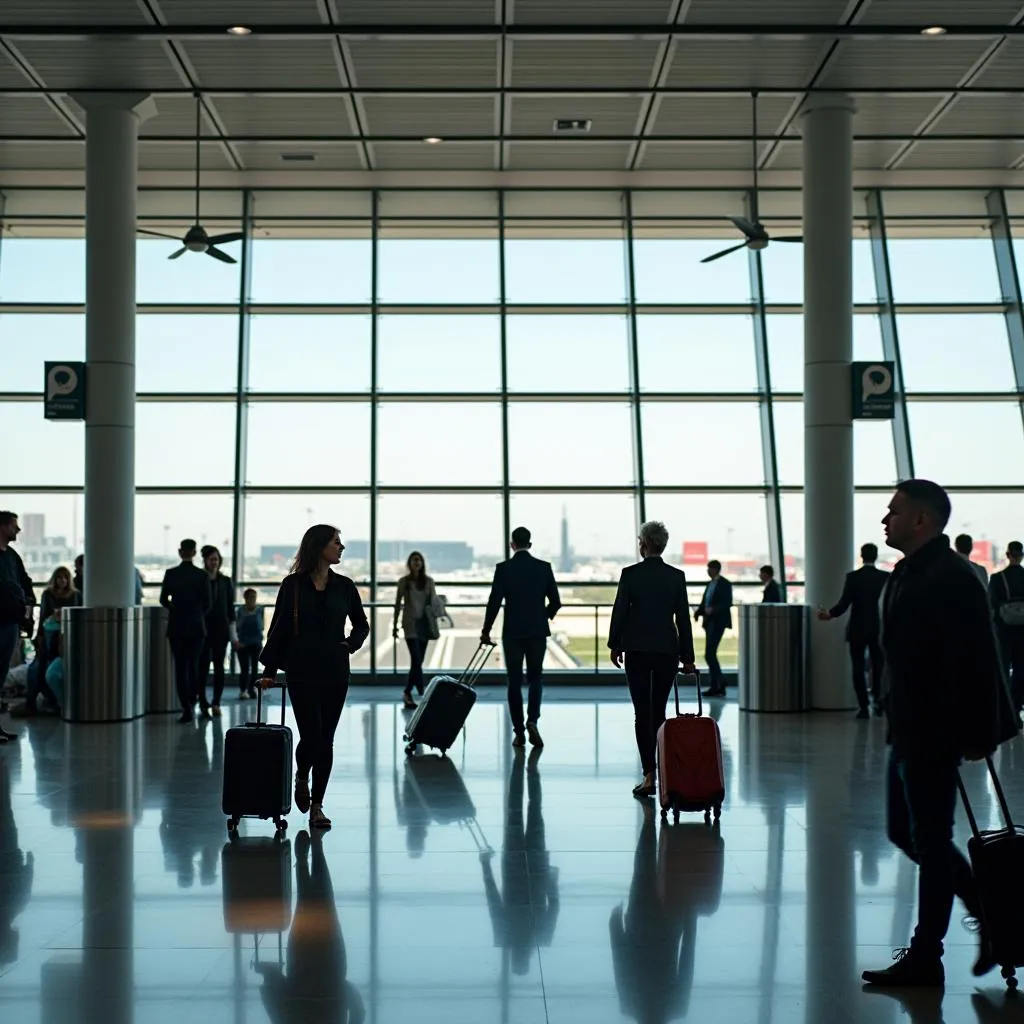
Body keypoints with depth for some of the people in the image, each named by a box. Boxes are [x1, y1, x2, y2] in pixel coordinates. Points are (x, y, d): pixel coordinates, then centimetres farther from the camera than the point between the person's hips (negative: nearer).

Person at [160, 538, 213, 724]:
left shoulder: (171, 574, -6)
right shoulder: (202, 575, -5)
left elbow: (163, 600, 1)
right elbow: (208, 603, 0)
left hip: (177, 626, -1)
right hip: (197, 627, 1)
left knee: (181, 667, 3)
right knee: (194, 665, 14)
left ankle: (187, 708, -2)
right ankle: (192, 703, 16)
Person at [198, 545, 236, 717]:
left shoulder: (226, 582, 6)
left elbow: (230, 608, 8)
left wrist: (233, 635, 5)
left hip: (221, 629, 1)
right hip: (202, 629, -1)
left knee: (219, 666, -3)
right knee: (203, 666, -1)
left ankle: (216, 703, -2)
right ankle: (203, 702, 6)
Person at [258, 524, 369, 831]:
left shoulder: (344, 586, 5)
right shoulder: (293, 585, -3)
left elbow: (361, 624, 17)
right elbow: (278, 628, 1)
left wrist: (351, 644, -2)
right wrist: (269, 669, -2)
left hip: (335, 673, 3)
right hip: (302, 671, -3)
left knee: (326, 740, 3)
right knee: (311, 735, -7)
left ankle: (317, 806, 12)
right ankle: (301, 777, 26)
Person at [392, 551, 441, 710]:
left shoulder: (428, 581, 7)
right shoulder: (403, 581, 2)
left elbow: (434, 601, 7)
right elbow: (398, 604, 7)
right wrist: (395, 625, 7)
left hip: (425, 623, 3)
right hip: (410, 623, -3)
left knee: (418, 661, 6)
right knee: (416, 660, -14)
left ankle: (407, 693, 18)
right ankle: (423, 695, -14)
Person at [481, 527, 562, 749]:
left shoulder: (503, 568, -6)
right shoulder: (544, 567, 0)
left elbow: (494, 603, -8)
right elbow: (555, 602, 3)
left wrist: (486, 631, 4)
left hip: (512, 633, -1)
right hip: (538, 631, 1)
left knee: (514, 682, 6)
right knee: (535, 679, 12)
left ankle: (519, 732, 6)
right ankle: (532, 721, -8)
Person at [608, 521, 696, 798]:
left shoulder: (630, 574, -7)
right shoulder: (677, 576, -1)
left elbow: (619, 612, -4)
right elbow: (683, 618, 1)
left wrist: (615, 645, 9)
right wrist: (687, 657, 5)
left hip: (637, 649, -2)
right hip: (667, 650, 2)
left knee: (642, 713, -2)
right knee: (658, 711, 15)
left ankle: (649, 775, -11)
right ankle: (661, 768, 23)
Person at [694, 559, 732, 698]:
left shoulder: (725, 584, -6)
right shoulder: (710, 583, 18)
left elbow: (728, 603, -14)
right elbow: (704, 602, 19)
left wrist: (713, 609, -27)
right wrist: (698, 612, 2)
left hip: (718, 622, -9)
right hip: (709, 622, 9)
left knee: (709, 654, -15)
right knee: (711, 654, 7)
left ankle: (717, 685, -10)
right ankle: (717, 686, 11)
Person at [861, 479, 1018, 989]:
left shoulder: (951, 579, -18)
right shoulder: (909, 574, 12)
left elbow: (977, 662, -22)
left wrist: (976, 736, -22)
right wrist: (897, 721, 18)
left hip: (934, 734, -10)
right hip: (909, 731, 10)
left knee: (929, 842, 1)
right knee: (906, 833, 16)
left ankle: (925, 958, 12)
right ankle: (992, 916, 27)